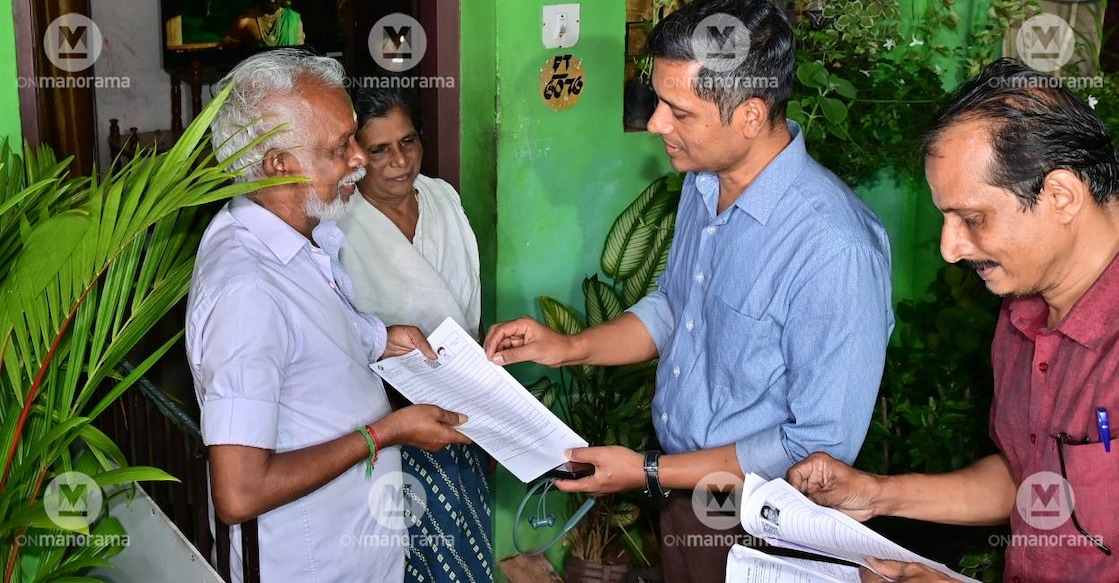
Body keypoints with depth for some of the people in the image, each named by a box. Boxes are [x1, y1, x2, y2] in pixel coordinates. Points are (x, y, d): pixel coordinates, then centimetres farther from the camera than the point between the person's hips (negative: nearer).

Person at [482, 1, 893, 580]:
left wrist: (651, 473, -21)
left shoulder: (835, 249, -30)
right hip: (681, 490, 7)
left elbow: (822, 448, -25)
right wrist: (570, 347, -1)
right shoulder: (704, 183, -5)